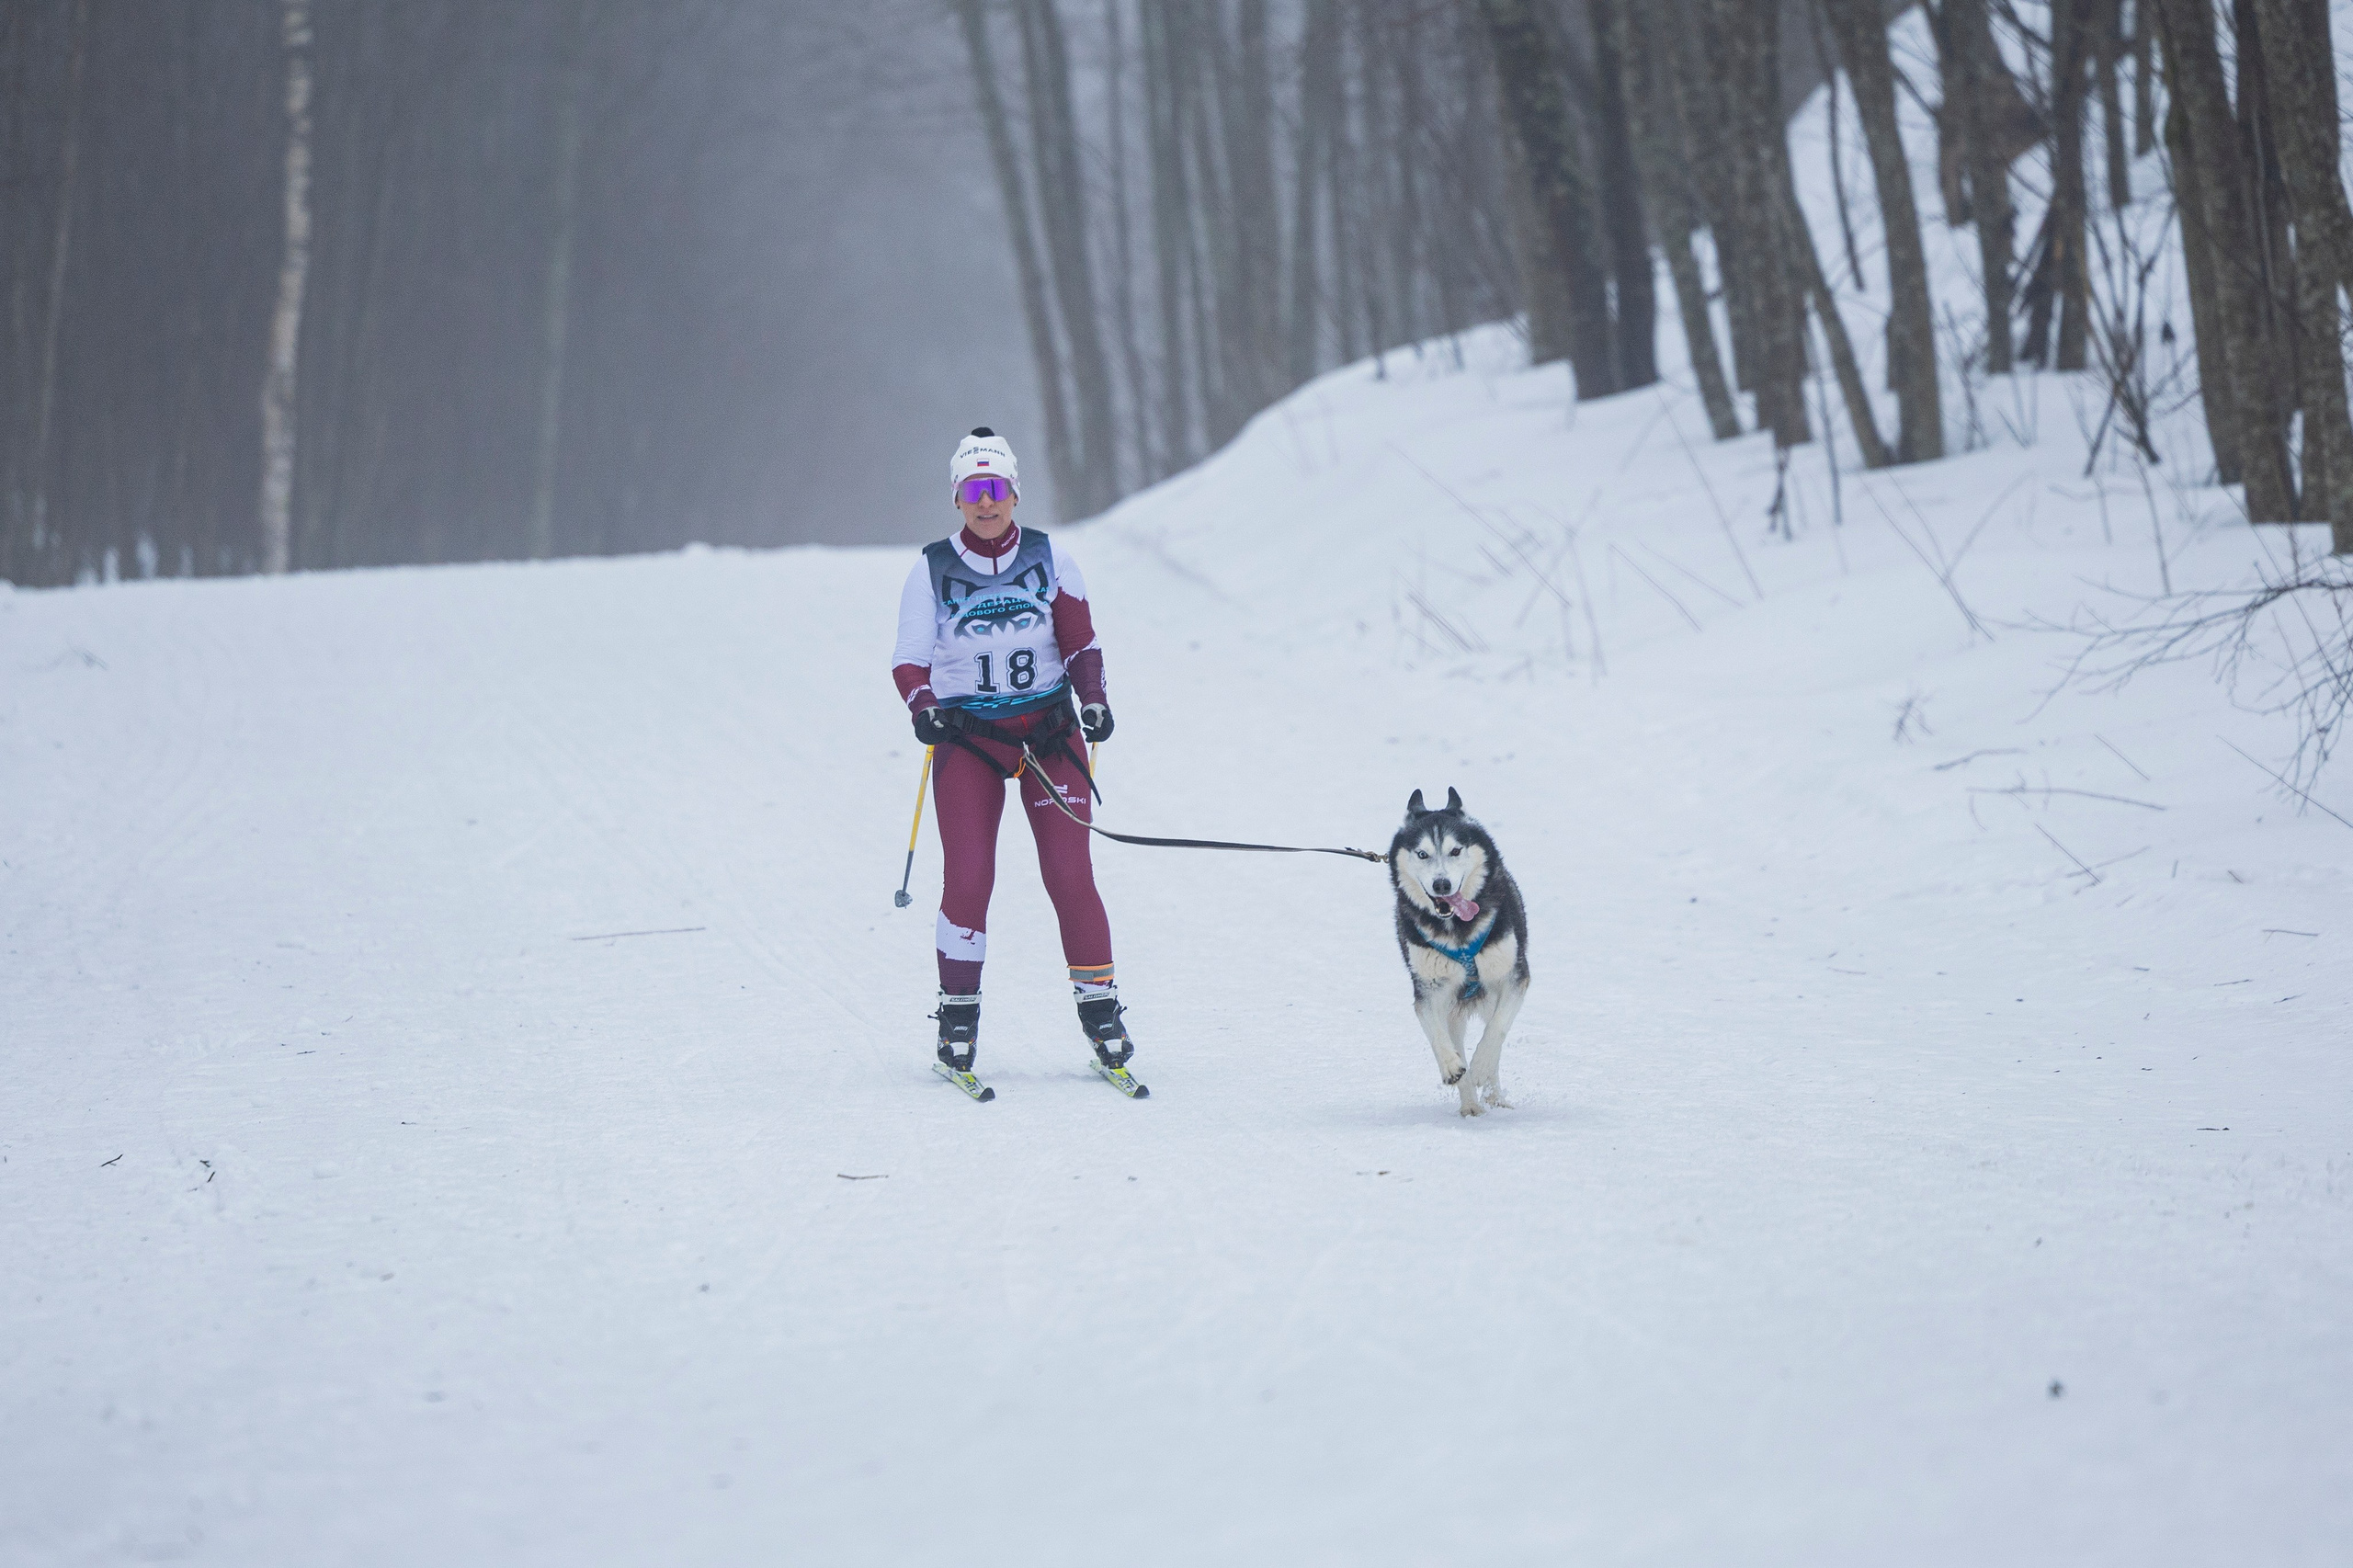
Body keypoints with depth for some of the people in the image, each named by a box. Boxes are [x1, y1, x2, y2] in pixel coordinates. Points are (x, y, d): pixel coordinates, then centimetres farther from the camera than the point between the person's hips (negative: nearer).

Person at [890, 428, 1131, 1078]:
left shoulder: (1050, 560, 4)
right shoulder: (932, 571, 1)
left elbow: (1080, 644, 9)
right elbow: (910, 660, 2)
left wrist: (1094, 701, -8)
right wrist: (923, 706, -17)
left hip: (1048, 731, 1)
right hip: (967, 735, -1)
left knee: (1070, 873, -7)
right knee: (968, 877, -12)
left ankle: (1099, 1007, 2)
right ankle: (958, 1012, 1)